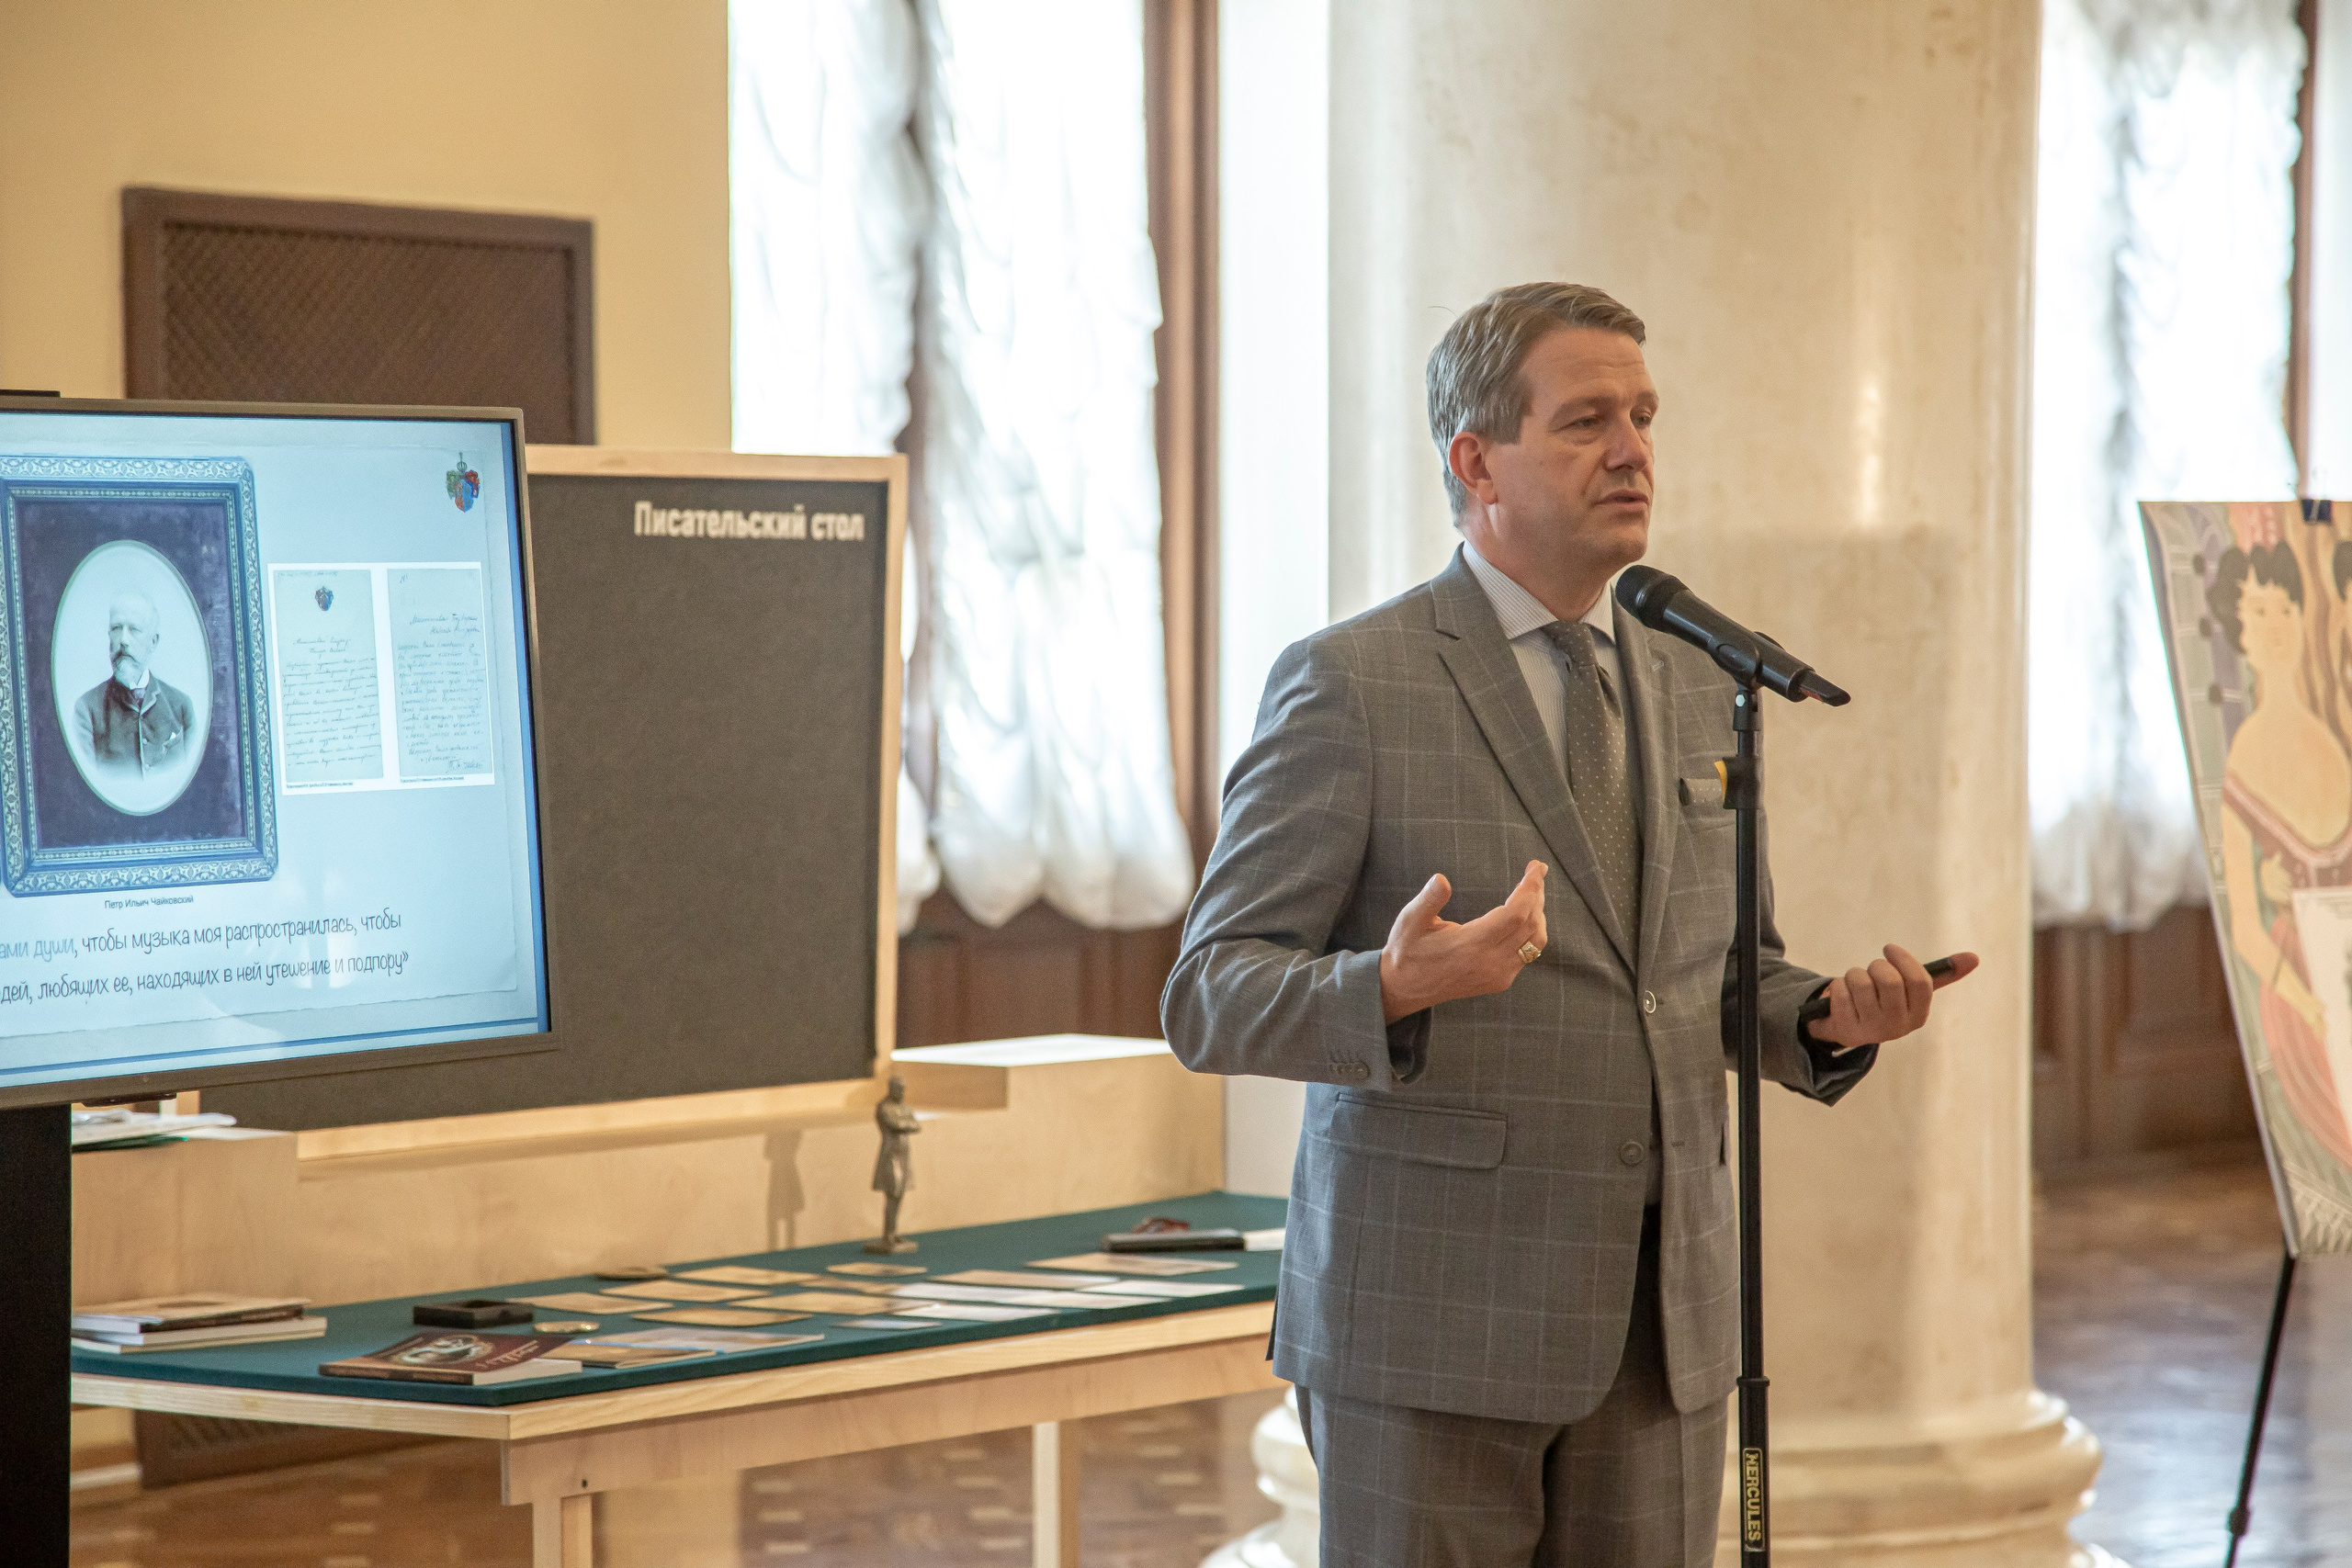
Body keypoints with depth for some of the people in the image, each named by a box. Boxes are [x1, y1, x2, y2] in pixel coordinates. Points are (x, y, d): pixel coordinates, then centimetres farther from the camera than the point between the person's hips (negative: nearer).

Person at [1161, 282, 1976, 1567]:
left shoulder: (1695, 687, 13)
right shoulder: (1349, 686, -6)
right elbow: (1211, 1001, -9)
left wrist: (1832, 1020, -1)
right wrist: (1395, 988, -30)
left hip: (1661, 1321, 5)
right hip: (1429, 1318, -5)